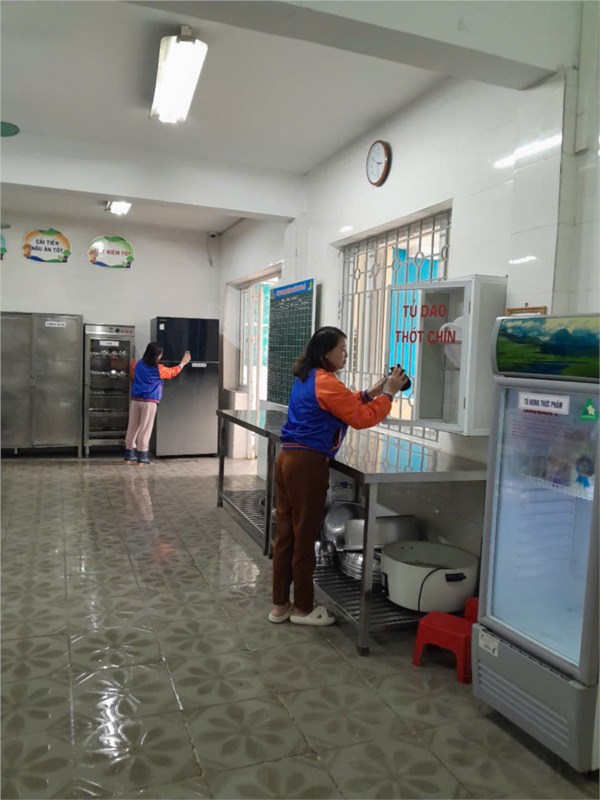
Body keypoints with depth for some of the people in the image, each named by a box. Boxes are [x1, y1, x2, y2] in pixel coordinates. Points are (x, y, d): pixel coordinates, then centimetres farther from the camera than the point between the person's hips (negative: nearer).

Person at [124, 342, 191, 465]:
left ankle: (129, 456, 15)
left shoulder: (137, 365, 5)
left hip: (135, 400, 5)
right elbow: (173, 372, 11)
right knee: (145, 429, -1)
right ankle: (142, 457, 2)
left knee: (132, 427, 10)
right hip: (149, 402, -5)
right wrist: (183, 362, 24)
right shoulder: (158, 369, -6)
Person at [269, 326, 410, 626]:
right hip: (308, 463, -9)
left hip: (288, 458, 9)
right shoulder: (326, 382, -14)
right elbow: (361, 418, -14)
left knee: (285, 534, 13)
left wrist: (370, 393, 12)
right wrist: (388, 393, -5)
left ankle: (280, 605, 23)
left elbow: (345, 407, 21)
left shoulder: (306, 378, 16)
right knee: (305, 536, 3)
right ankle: (303, 609, 17)